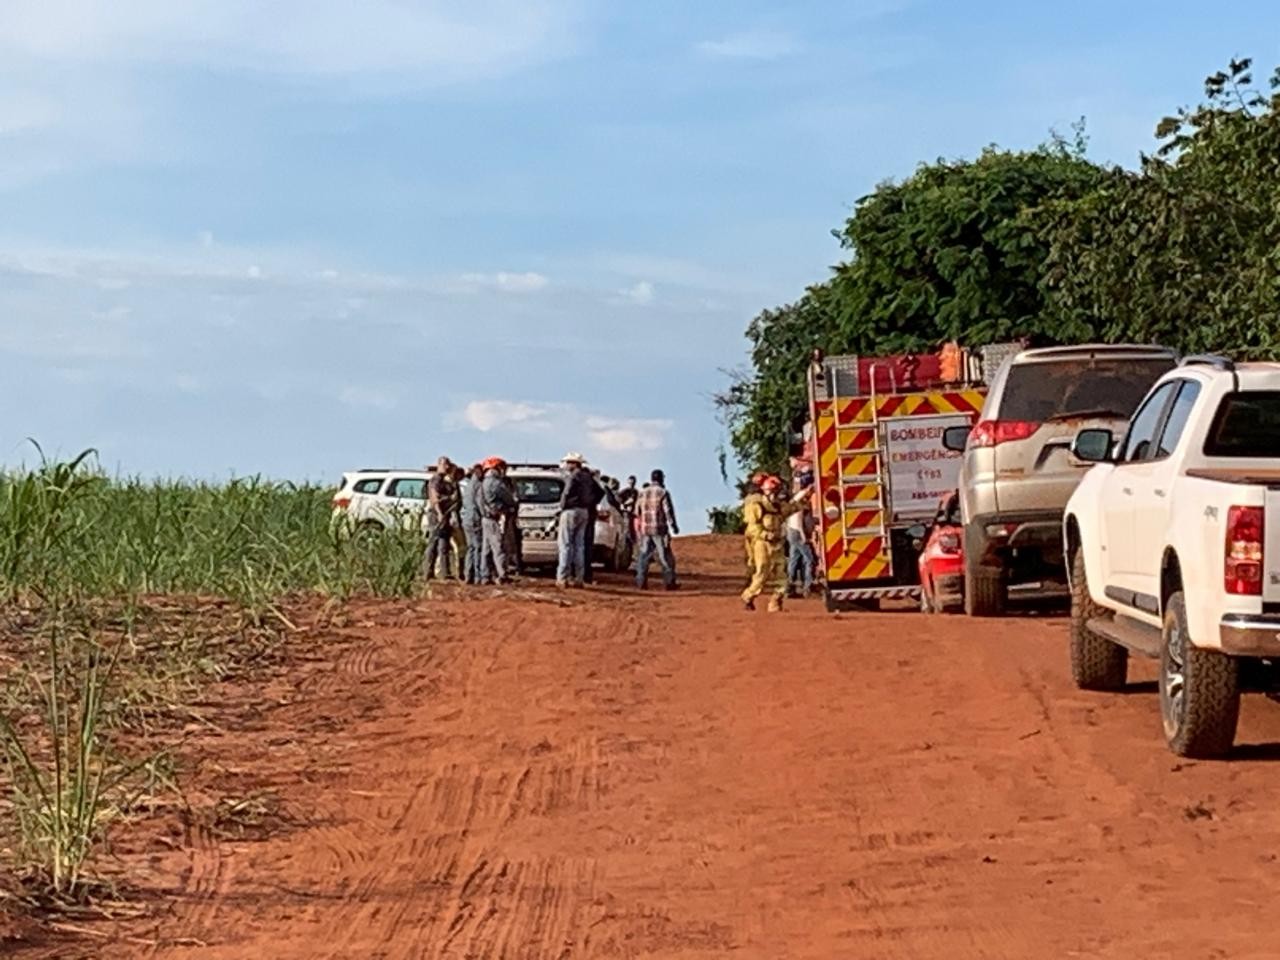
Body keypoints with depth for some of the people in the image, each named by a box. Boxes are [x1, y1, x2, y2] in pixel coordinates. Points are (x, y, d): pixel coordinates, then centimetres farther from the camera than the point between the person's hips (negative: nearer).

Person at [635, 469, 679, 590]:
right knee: (665, 557, 2)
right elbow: (668, 511, -10)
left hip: (644, 529, 5)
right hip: (659, 529, -5)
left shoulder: (642, 493, 8)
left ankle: (641, 582, 2)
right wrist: (673, 525, -1)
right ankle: (669, 582, 2)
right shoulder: (663, 493, -8)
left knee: (644, 556, 8)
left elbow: (637, 511, 14)